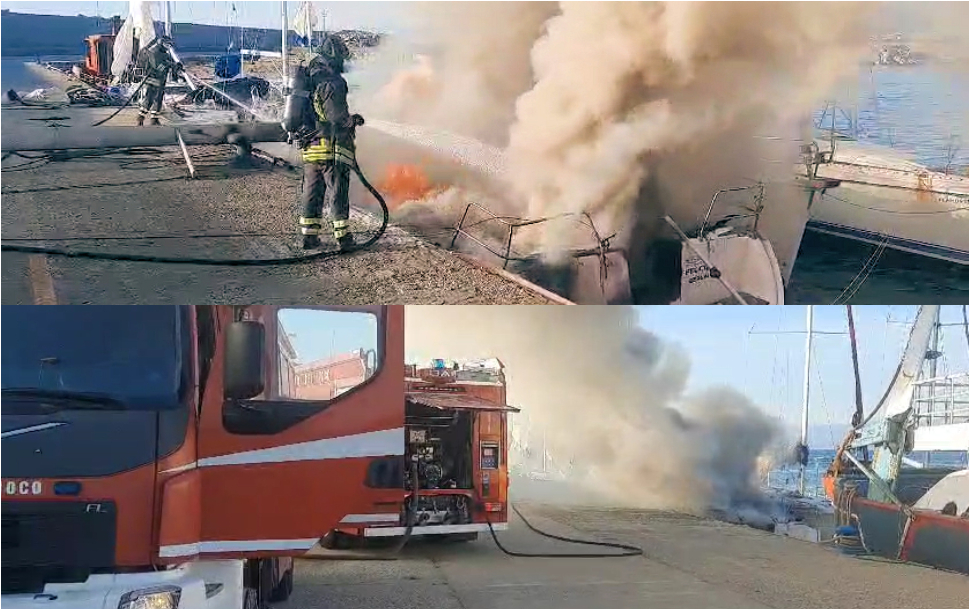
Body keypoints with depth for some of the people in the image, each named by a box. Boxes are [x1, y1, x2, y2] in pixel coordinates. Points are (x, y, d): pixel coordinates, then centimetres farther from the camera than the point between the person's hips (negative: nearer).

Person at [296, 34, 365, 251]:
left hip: (310, 149, 7)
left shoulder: (307, 80, 10)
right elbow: (338, 118, -20)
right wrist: (353, 120, 1)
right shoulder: (332, 83, -15)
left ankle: (309, 234, 15)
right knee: (338, 192, 0)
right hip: (332, 148, -7)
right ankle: (343, 236, 4)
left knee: (312, 192, 13)